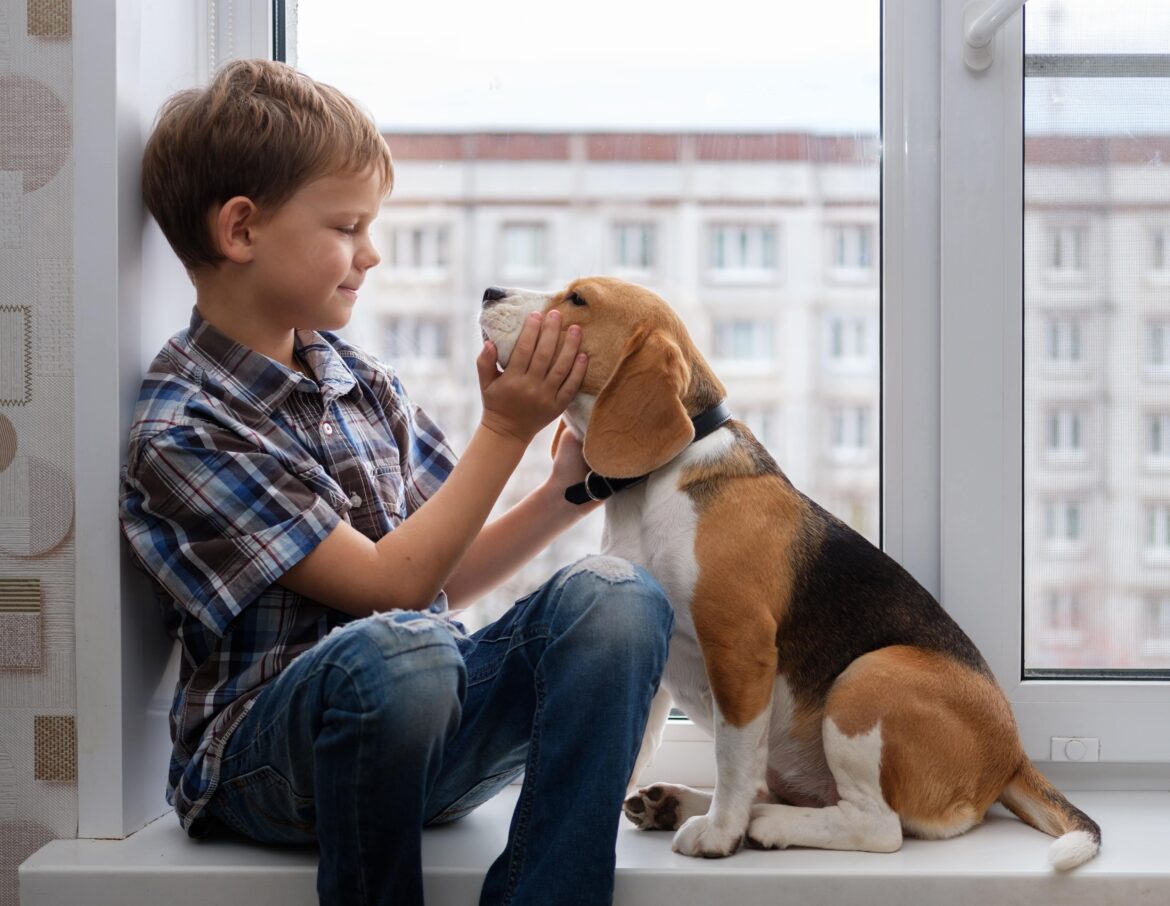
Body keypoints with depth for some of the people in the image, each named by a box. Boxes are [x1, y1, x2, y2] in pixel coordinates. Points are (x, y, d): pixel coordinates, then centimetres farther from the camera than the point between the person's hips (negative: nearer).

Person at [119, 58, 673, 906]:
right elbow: (391, 584, -15)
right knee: (398, 650, -40)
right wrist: (506, 429, -15)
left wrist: (562, 494, 2)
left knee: (614, 596, -21)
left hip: (425, 719, 6)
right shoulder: (184, 430, -11)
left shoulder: (362, 381, 11)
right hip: (268, 757, -6)